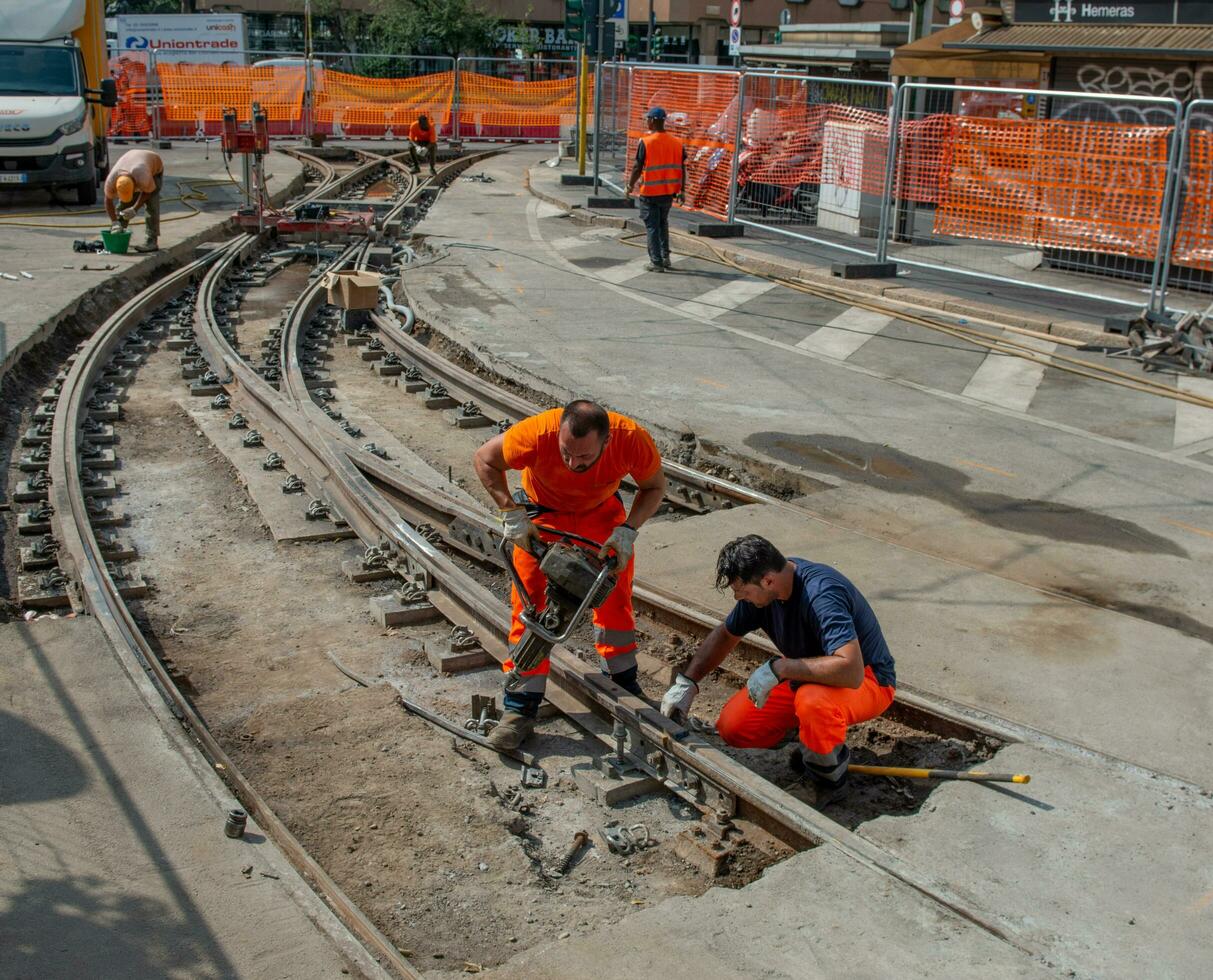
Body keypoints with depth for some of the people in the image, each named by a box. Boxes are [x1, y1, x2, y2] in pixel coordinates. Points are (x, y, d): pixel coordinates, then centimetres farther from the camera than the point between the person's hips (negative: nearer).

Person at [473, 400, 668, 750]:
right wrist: (510, 513, -26)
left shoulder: (633, 440, -35)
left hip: (601, 511, 2)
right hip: (542, 514, -2)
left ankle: (622, 682, 28)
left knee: (616, 596, 6)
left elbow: (654, 486, -12)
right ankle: (521, 707, 0)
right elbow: (485, 459, -19)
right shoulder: (537, 434, -40)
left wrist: (627, 530, -25)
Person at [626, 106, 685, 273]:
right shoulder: (676, 143, 0)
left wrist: (630, 186, 3)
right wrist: (681, 191, 12)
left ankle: (656, 262, 4)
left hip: (650, 193, -4)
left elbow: (638, 167, -11)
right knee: (663, 223, 23)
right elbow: (682, 169, 3)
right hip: (669, 192, 4)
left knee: (652, 227, 5)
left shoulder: (645, 142, -13)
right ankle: (665, 256, 21)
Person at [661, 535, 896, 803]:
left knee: (813, 701, -41)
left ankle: (829, 776, -10)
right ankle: (811, 747, 15)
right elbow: (724, 635, 8)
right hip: (804, 676, 7)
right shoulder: (761, 585, -9)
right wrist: (686, 682, -2)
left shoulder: (822, 595, -34)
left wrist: (778, 667, -39)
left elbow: (850, 670, -44)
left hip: (867, 680, -7)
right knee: (732, 727, -6)